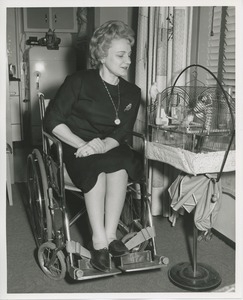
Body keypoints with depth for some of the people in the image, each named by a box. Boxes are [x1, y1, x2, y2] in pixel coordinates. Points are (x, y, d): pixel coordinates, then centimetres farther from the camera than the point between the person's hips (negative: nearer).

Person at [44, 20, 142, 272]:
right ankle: (101, 240, -31)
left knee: (120, 164, -32)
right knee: (98, 168, -35)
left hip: (111, 150, 3)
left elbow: (122, 133, 0)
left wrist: (103, 145, -23)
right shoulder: (78, 81, -3)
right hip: (77, 148, -2)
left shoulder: (132, 93, 9)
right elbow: (52, 121, -5)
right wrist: (82, 144, -19)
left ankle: (108, 235, -30)